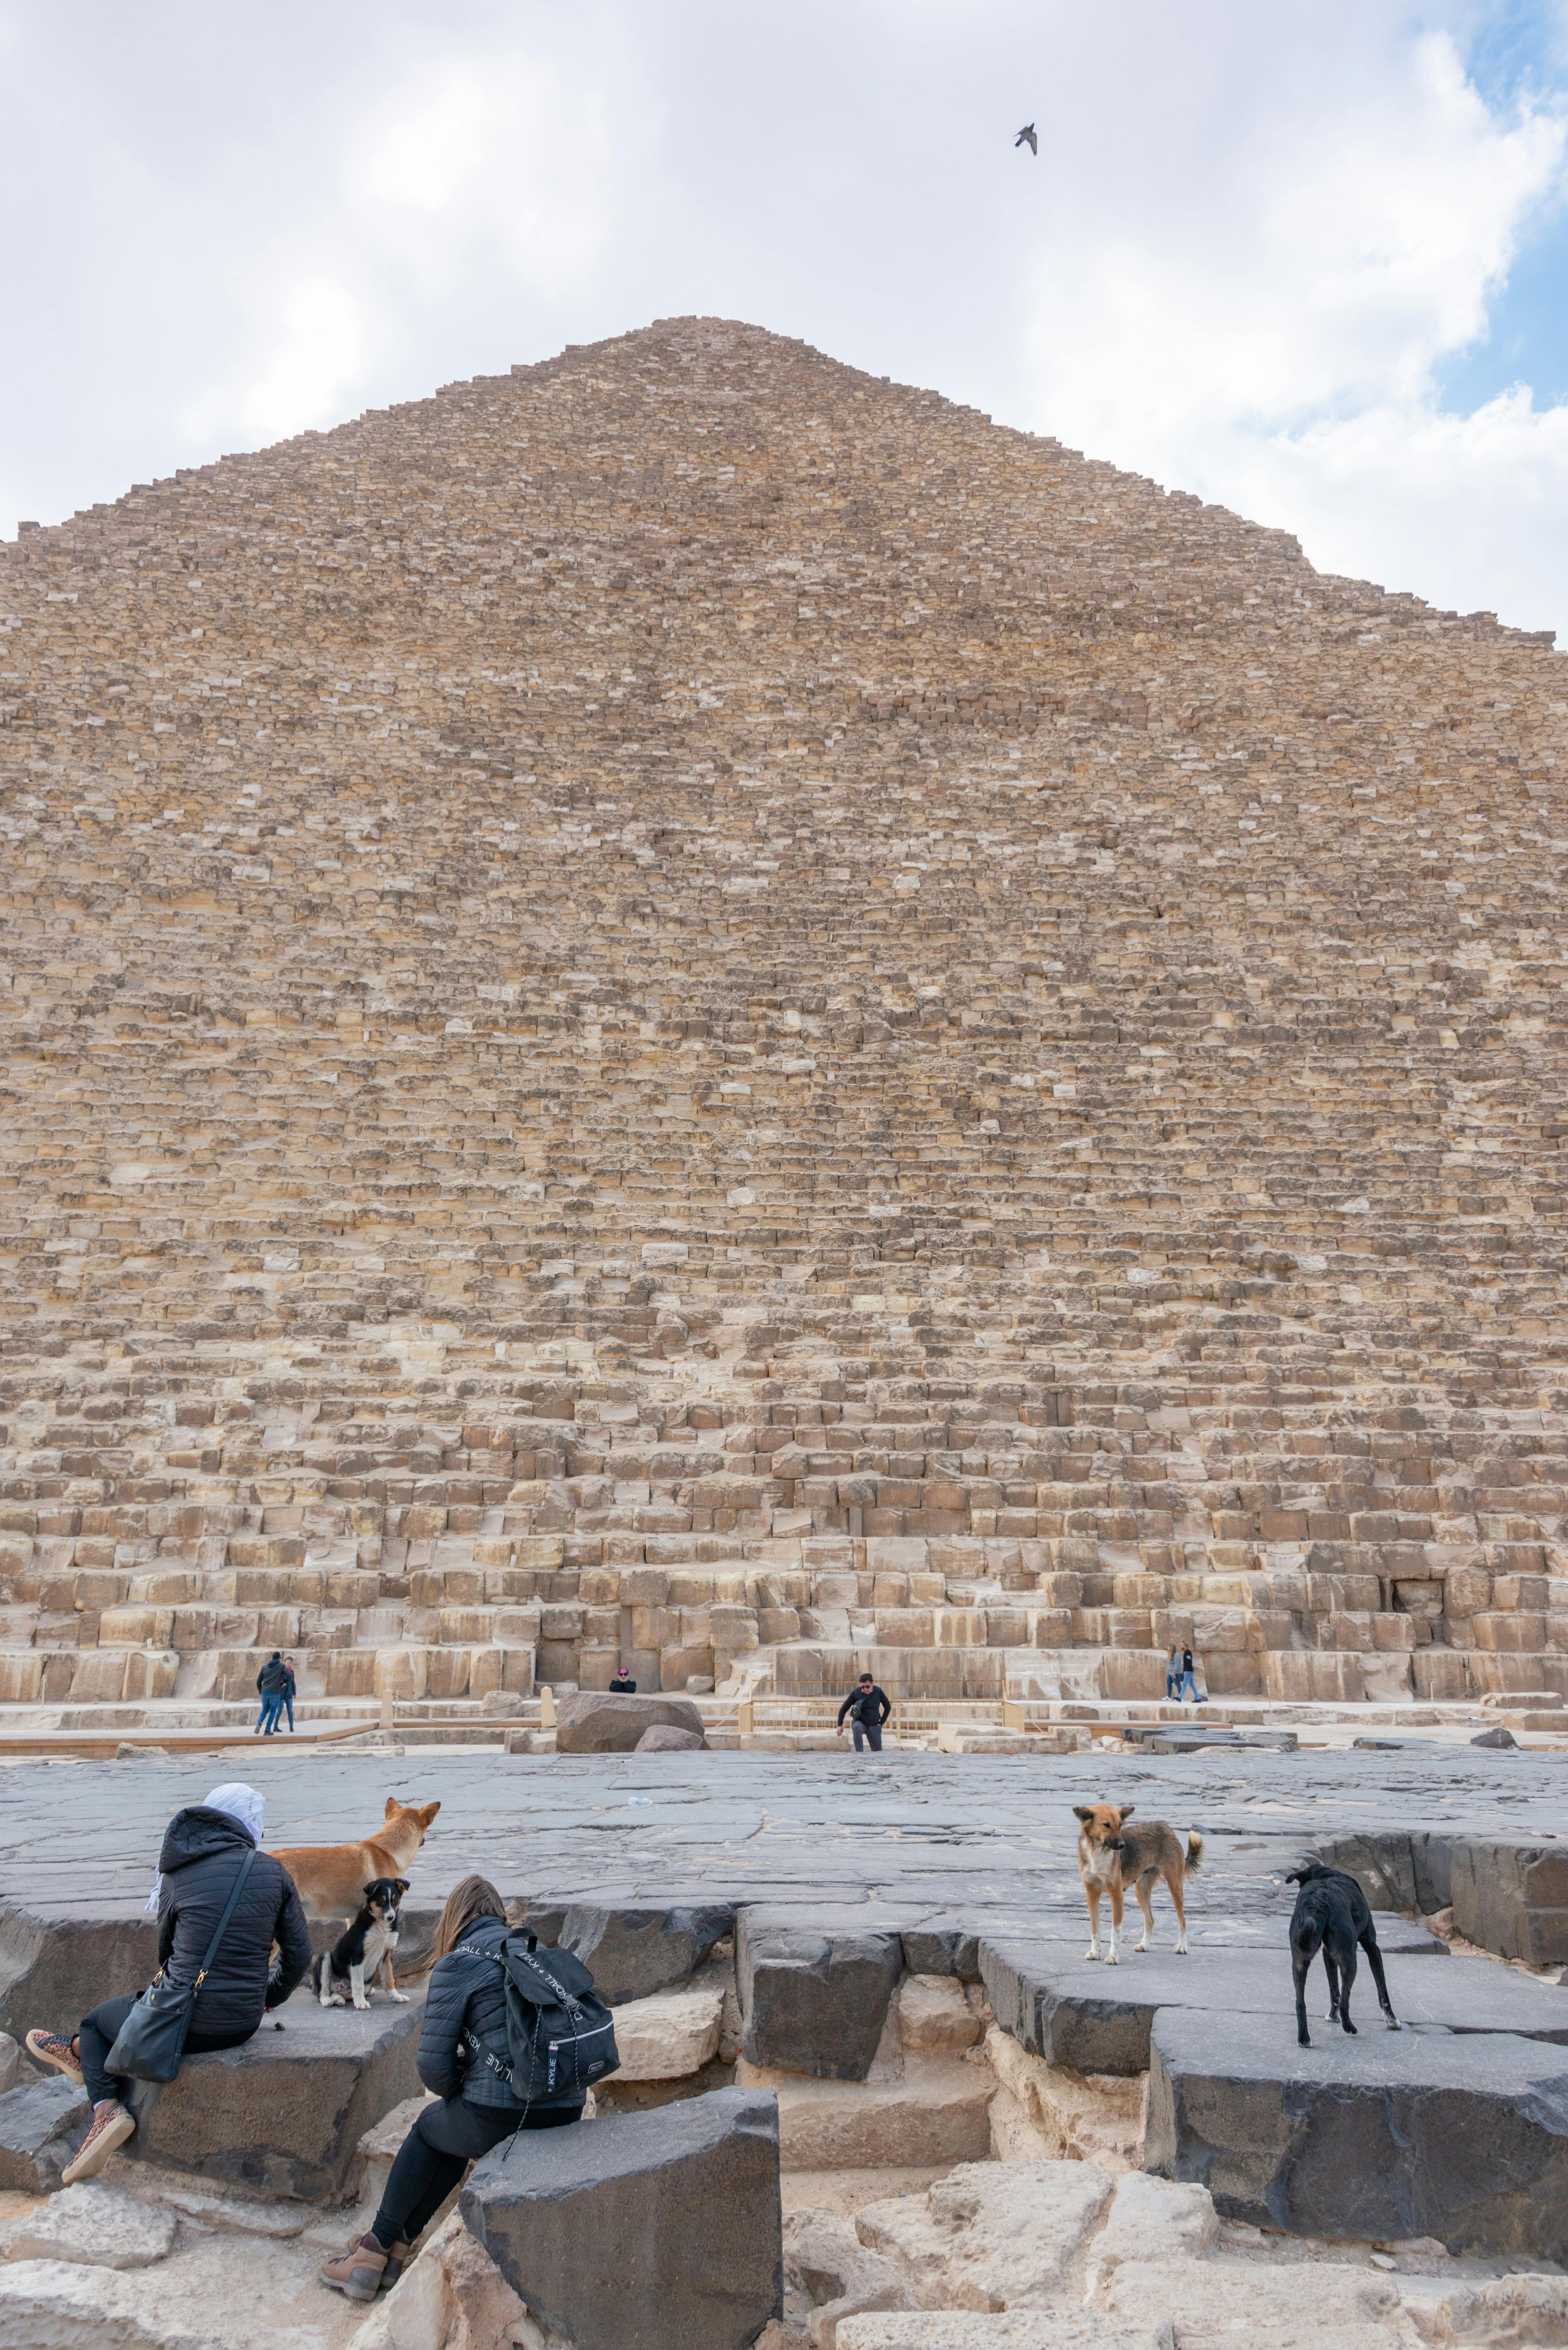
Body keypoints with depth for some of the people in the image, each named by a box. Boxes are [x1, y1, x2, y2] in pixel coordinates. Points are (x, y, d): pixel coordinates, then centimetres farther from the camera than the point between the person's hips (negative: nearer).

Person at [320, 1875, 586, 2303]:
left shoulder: (457, 1965, -2)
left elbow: (433, 2065, -6)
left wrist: (458, 2093, 16)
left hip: (502, 2116, -6)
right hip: (566, 2111, 6)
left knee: (428, 2129, 26)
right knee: (455, 2134, 31)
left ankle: (374, 2250, 35)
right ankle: (394, 2249, 33)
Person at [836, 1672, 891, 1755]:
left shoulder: (879, 1692, -8)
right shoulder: (856, 1693, -13)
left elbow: (888, 1708, 6)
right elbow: (844, 1709, -4)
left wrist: (881, 1723, 0)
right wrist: (840, 1725, -13)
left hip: (874, 1726, 2)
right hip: (860, 1723, -2)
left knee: (878, 1752, -1)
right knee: (857, 1727, -38)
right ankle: (859, 1753, -41)